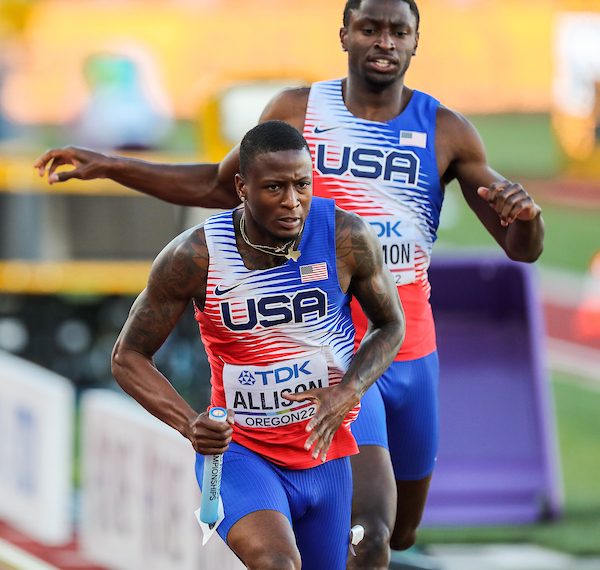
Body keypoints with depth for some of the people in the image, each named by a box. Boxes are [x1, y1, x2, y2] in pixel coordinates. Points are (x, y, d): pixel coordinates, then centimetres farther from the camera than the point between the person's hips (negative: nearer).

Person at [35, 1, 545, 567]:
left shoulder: (446, 132, -2)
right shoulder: (298, 111, -2)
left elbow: (522, 248, -2)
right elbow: (221, 186, 15)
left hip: (411, 354, 3)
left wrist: (525, 215, -27)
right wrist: (111, 167, 9)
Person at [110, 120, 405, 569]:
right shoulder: (194, 257, -16)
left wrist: (348, 392, -16)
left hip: (327, 456, 4)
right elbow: (129, 357, -6)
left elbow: (391, 325, 4)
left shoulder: (347, 238, -13)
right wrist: (189, 424, -24)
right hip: (239, 452, -3)